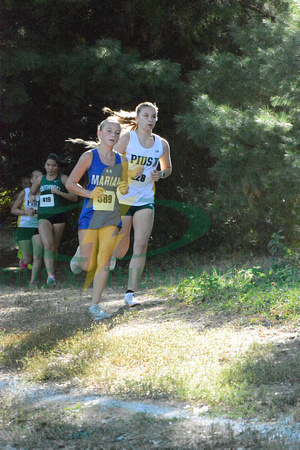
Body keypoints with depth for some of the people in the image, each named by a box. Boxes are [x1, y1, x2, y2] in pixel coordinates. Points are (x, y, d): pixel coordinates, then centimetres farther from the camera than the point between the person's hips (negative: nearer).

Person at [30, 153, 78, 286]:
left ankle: (51, 272, 21)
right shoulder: (40, 179, 12)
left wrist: (59, 192, -16)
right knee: (47, 244, -17)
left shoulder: (63, 179, 2)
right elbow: (31, 193, 27)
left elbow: (74, 197, -3)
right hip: (43, 216, 1)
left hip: (58, 216, -1)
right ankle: (50, 275, -26)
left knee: (54, 247, 5)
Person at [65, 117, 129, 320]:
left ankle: (95, 305, 1)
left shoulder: (122, 161, 8)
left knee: (104, 261, -6)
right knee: (88, 266, -1)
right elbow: (70, 183, 0)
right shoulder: (89, 156, -3)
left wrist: (125, 189, -3)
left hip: (112, 217, 3)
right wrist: (90, 193, -14)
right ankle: (80, 255, 37)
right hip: (90, 215, -2)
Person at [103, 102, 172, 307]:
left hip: (145, 200, 3)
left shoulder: (162, 144, 5)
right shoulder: (127, 138, -6)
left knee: (141, 245, -12)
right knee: (120, 251, 2)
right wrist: (128, 172, -21)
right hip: (122, 199, -2)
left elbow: (167, 168, 20)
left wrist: (160, 174, -2)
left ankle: (131, 293, -7)